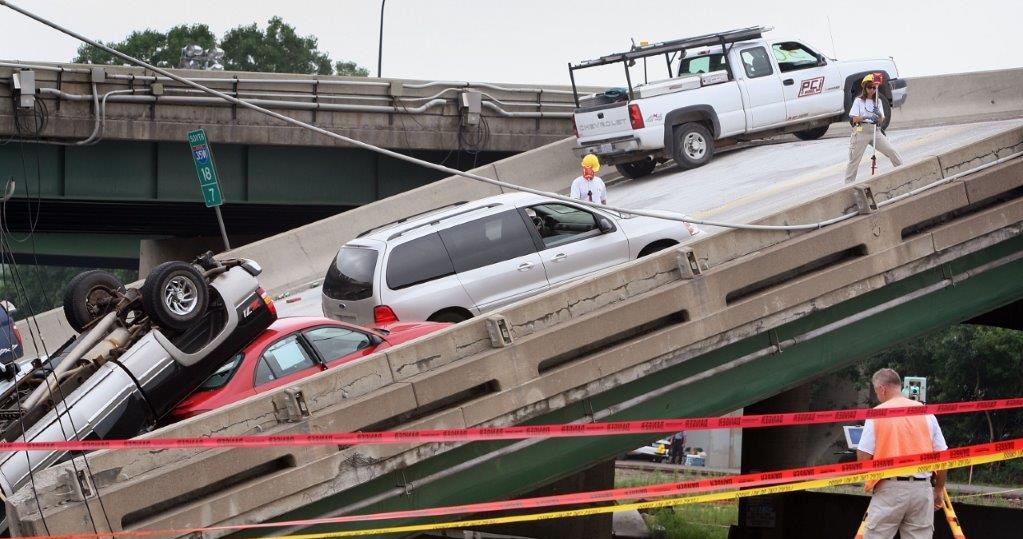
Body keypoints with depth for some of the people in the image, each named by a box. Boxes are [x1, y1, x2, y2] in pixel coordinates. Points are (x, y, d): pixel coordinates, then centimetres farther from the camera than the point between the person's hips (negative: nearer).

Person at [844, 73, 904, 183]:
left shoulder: (878, 101, 12)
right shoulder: (859, 101, 1)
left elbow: (881, 121, 6)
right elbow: (854, 119, -8)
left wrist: (878, 115, -17)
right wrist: (866, 117, -25)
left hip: (875, 131, 3)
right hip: (861, 131, -3)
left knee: (892, 152, -6)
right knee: (854, 159, -3)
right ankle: (848, 184, 2)